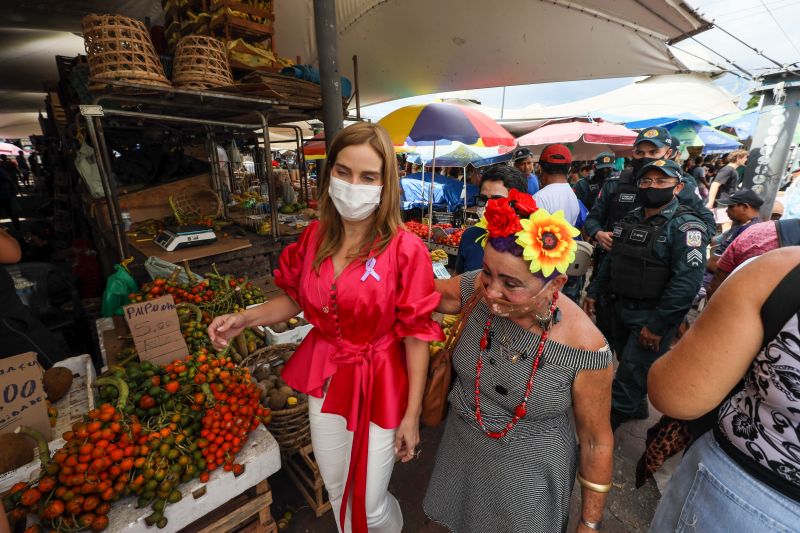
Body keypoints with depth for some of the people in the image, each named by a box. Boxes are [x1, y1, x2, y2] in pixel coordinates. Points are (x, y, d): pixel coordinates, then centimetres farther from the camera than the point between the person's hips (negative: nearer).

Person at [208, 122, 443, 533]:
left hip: (379, 383, -4)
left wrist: (412, 414, -9)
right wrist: (245, 318, -7)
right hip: (325, 376, 5)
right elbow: (297, 298, 9)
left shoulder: (405, 250, -20)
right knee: (335, 487, 26)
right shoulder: (314, 237, -5)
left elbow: (416, 335, -15)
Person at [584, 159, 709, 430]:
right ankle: (637, 408, 44)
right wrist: (593, 292, 11)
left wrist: (658, 325, -23)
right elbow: (611, 260, 14)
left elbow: (687, 281, -22)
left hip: (653, 316, -7)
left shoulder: (686, 225, -14)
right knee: (627, 364, 22)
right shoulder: (631, 219, 8)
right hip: (621, 308, 7)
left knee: (629, 378, 1)